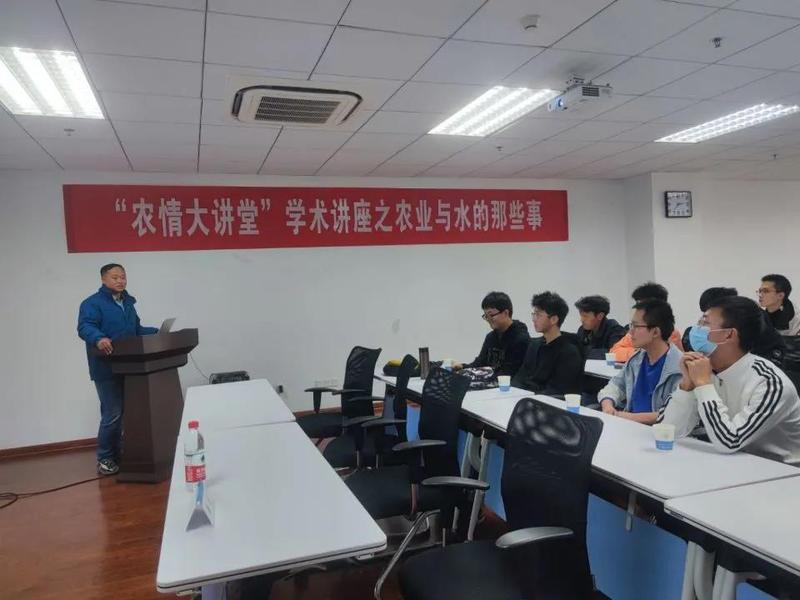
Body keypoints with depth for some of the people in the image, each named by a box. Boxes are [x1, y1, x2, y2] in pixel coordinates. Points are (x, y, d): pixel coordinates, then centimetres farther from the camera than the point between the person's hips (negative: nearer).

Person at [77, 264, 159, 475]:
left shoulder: (128, 303, 17)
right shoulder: (92, 303, -8)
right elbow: (85, 327, -24)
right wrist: (99, 339, -43)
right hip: (107, 369, -8)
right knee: (113, 415, -6)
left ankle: (120, 453, 27)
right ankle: (105, 459, 10)